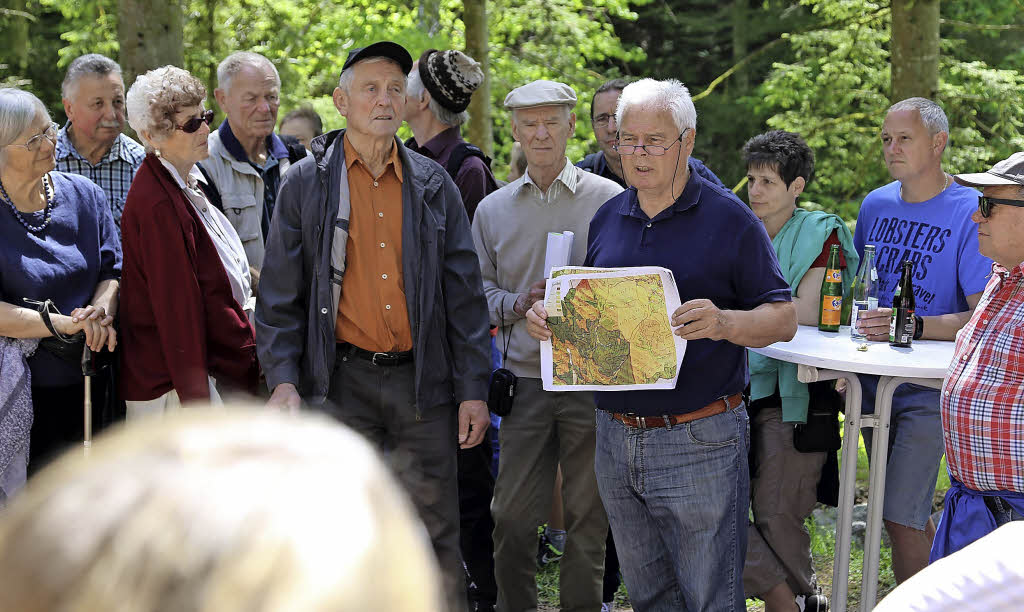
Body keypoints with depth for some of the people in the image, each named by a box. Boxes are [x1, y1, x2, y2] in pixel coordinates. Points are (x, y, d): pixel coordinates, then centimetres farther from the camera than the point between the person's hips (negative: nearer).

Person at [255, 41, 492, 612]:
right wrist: (283, 380, -7)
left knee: (436, 538, 4)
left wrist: (474, 389, 2)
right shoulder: (307, 183, 4)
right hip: (341, 380, -1)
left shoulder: (433, 185, 9)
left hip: (422, 381, 1)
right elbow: (281, 295, 4)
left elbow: (464, 293, 8)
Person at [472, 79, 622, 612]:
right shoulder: (492, 210, 11)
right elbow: (477, 292, 12)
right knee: (512, 514, 2)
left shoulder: (610, 200, 3)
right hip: (526, 381, 2)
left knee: (588, 514, 5)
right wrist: (519, 303, -7)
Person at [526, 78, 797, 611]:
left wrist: (723, 322, -27)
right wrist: (548, 317, 0)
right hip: (616, 438, 6)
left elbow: (783, 318, -7)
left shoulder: (729, 218, -5)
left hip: (699, 442, -5)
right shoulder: (607, 218, 11)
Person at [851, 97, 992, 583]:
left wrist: (914, 326, -29)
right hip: (873, 383, 6)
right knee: (904, 514, 16)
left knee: (900, 519, -14)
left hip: (928, 390, -6)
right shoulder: (875, 204, 8)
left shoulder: (970, 212, -10)